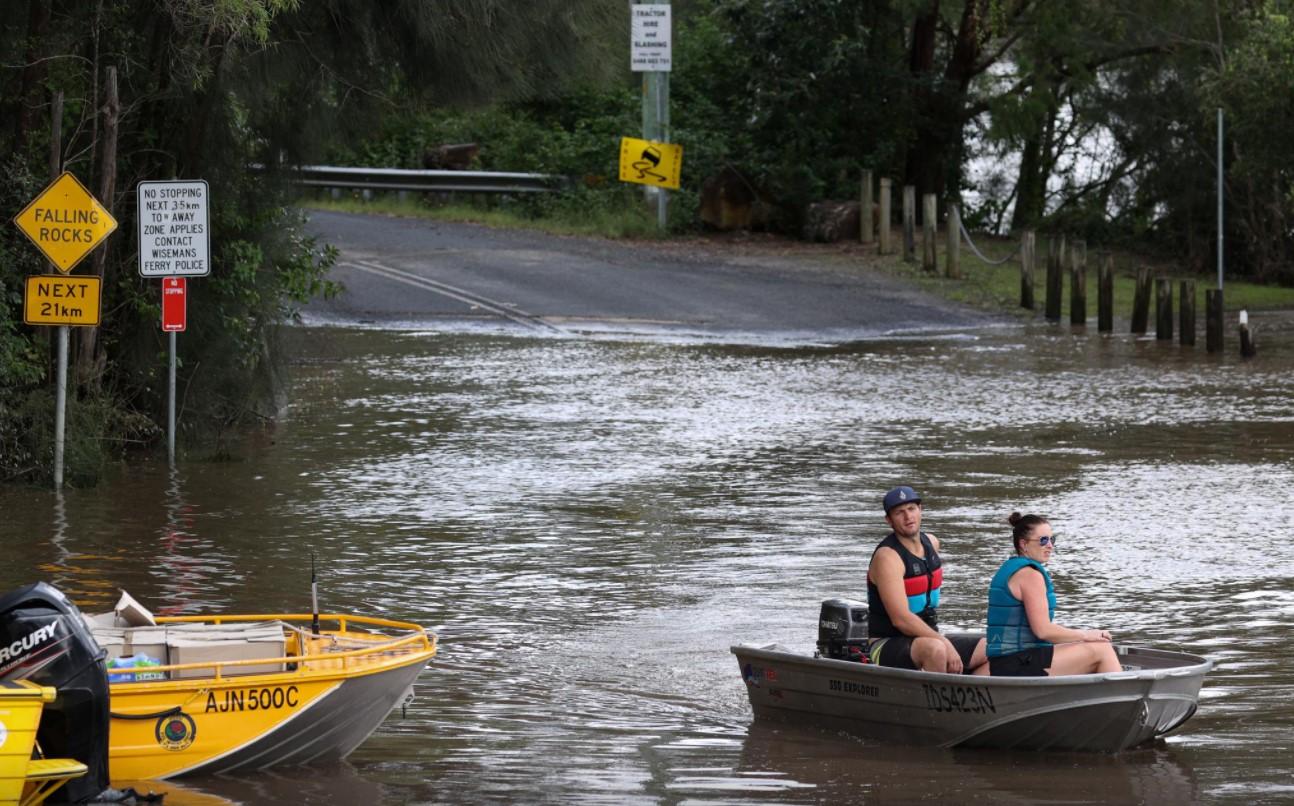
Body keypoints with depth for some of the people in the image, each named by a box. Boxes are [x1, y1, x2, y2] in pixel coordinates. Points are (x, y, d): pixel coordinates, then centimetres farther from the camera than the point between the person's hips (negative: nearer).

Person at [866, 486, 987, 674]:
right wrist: (945, 644, -28)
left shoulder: (931, 543, 9)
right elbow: (901, 620, -26)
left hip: (927, 637, 9)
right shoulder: (887, 557, -18)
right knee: (935, 649, -38)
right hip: (887, 646, -9)